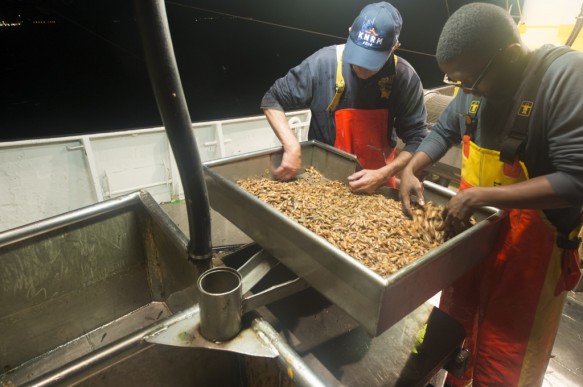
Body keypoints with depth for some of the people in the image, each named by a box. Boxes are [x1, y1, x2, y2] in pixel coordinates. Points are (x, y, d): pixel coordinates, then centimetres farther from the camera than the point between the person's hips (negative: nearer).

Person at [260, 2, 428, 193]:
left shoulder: (405, 78, -15)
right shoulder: (324, 63, -19)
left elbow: (417, 139, -11)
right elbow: (272, 100, -11)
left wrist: (383, 175, -25)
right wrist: (292, 147, -24)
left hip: (376, 182, 0)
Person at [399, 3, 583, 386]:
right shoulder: (476, 87, -1)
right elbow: (444, 131, 14)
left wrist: (479, 195, -28)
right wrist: (411, 170, -3)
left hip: (529, 243, -6)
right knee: (454, 328, 24)